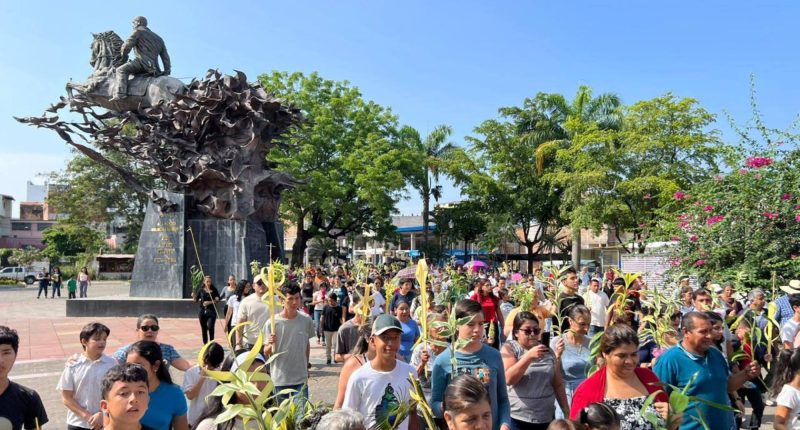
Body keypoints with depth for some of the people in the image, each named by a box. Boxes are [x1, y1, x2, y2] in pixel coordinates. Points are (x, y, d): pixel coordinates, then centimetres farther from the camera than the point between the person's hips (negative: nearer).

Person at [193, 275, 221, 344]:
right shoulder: (201, 290, 3)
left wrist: (210, 302, -14)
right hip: (202, 311, 2)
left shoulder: (214, 290, -1)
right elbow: (196, 300, 8)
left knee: (210, 327, -12)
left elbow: (218, 300, -1)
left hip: (211, 311, -2)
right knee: (203, 329, 9)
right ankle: (205, 344, 20)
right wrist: (194, 296, -12)